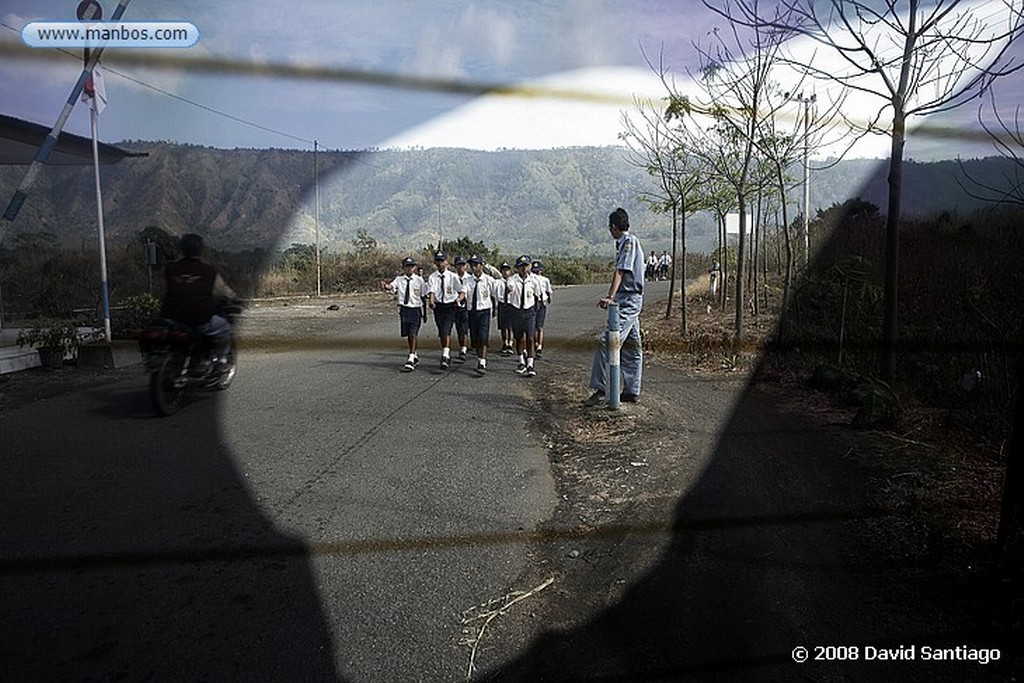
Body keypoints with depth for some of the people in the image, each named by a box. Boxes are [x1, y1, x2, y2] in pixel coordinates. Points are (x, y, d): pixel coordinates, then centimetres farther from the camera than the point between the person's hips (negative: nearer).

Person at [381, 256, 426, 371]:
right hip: (404, 309, 3)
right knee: (408, 335, 13)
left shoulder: (419, 280, -1)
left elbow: (423, 296, 5)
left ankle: (411, 359, -7)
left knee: (413, 334, -9)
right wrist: (386, 286, -40)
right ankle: (415, 355, 32)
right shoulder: (399, 279, 2)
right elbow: (392, 286, -16)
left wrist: (424, 313, 9)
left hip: (416, 309, -3)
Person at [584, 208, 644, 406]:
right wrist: (612, 297, 22)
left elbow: (621, 271, -21)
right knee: (631, 346, 12)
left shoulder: (629, 241, -11)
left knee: (606, 342, -15)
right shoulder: (624, 242, 18)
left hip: (628, 301, -11)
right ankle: (632, 391, 19)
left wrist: (610, 297, -29)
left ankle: (599, 390, -15)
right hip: (630, 300, 11)